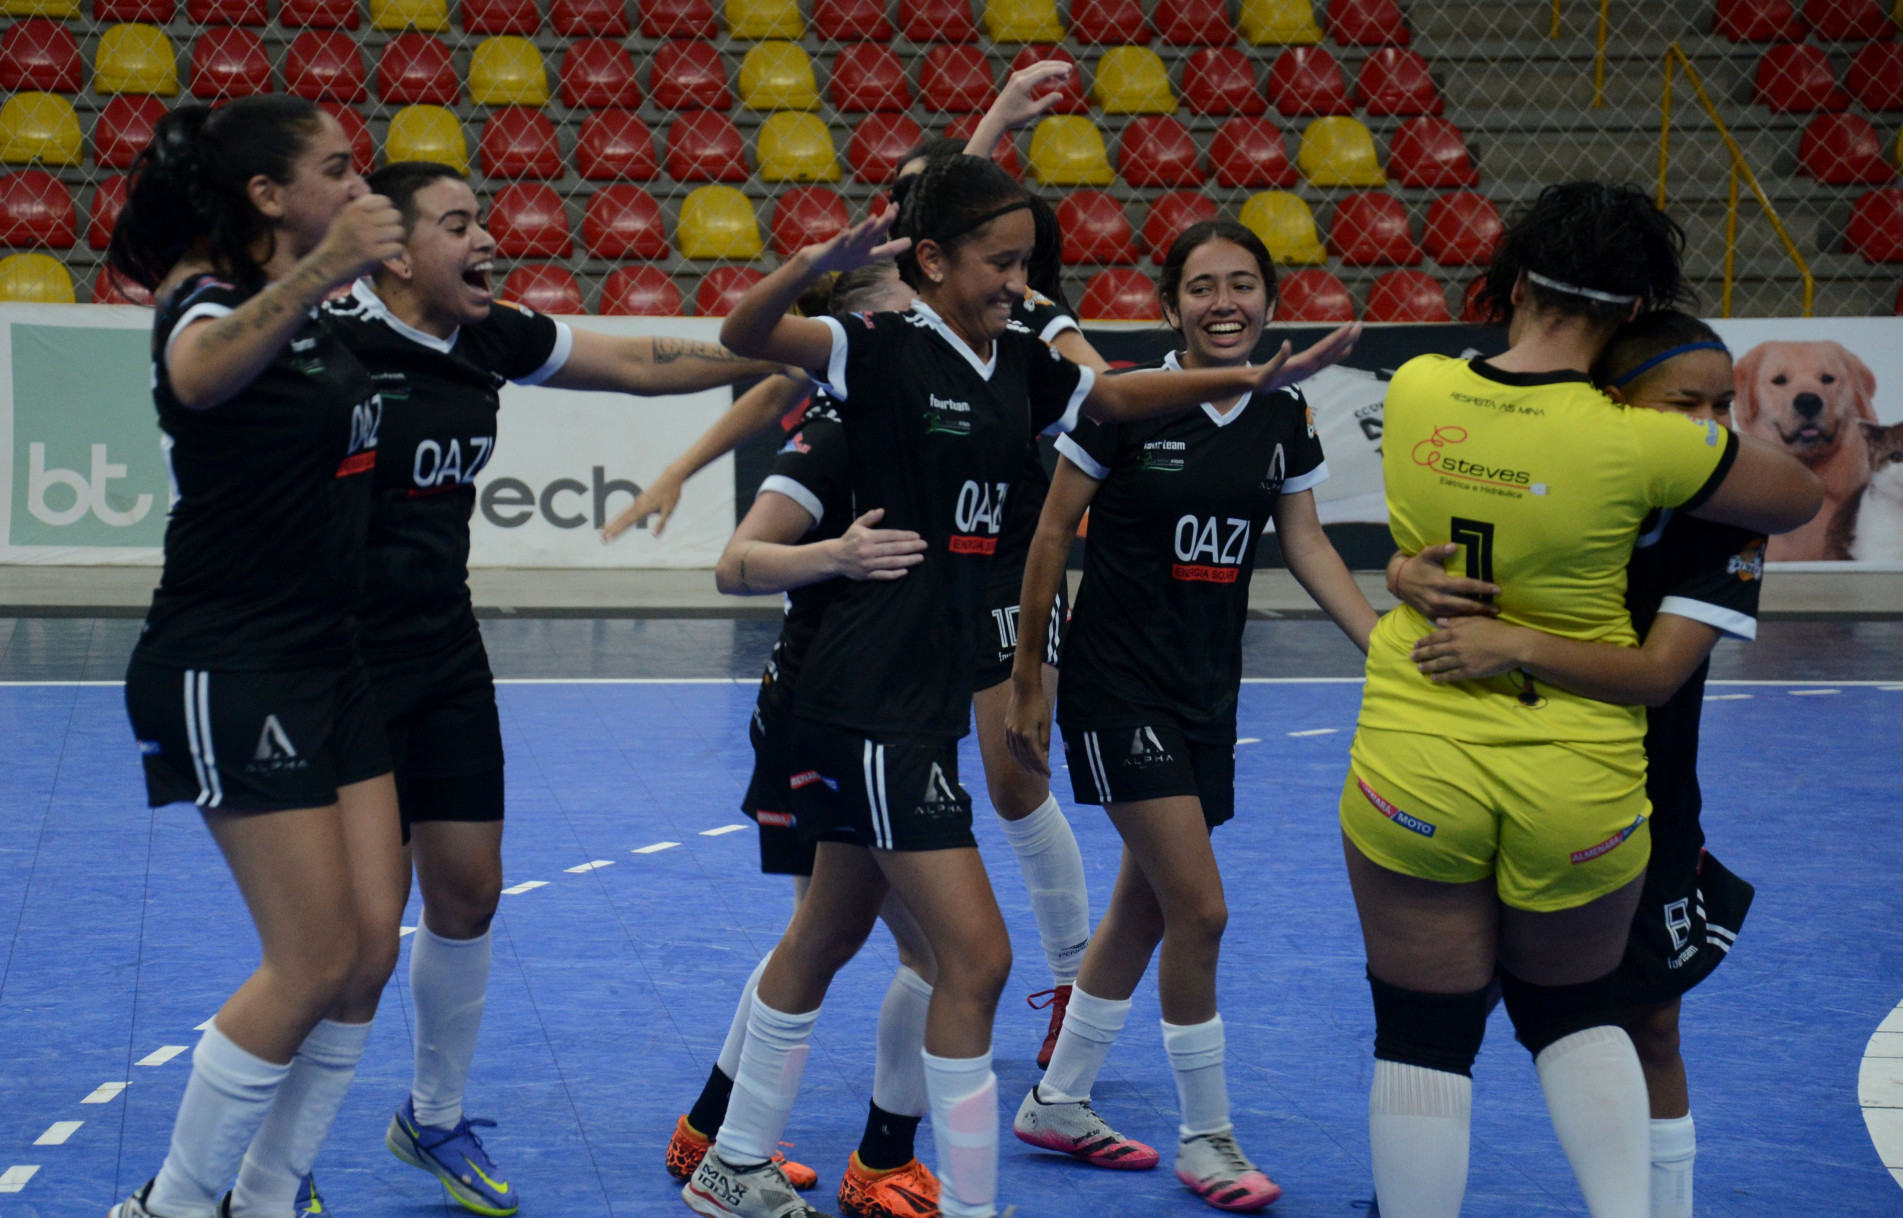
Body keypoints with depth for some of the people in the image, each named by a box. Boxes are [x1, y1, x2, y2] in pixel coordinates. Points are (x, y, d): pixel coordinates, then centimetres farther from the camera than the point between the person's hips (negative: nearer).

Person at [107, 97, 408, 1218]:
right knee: (317, 963, -9)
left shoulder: (322, 312, 9)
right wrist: (315, 274, -60)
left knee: (371, 946, 5)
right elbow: (198, 375, -45)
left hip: (328, 663, 9)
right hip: (229, 673, -9)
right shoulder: (210, 300, -16)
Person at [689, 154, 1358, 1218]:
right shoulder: (886, 351, -14)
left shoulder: (1020, 365, 8)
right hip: (873, 696, -9)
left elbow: (1116, 395, 25)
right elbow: (746, 335, -27)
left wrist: (1254, 377, 16)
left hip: (933, 692, 9)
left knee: (831, 933, 18)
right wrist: (820, 262, -46)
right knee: (977, 953, -11)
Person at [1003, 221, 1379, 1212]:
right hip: (1118, 686, -6)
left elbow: (1308, 548, 8)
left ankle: (1057, 1103, 31)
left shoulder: (1282, 418, 2)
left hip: (1209, 692, 6)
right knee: (1199, 909, -10)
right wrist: (1027, 681, -4)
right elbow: (1052, 536, -6)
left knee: (1146, 907, 14)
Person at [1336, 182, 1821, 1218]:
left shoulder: (1413, 392, -7)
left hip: (1412, 769, 1)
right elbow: (1798, 499, 1)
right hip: (1578, 785, -1)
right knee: (1574, 1016, 22)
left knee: (1423, 1036, 12)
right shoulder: (1641, 443, -16)